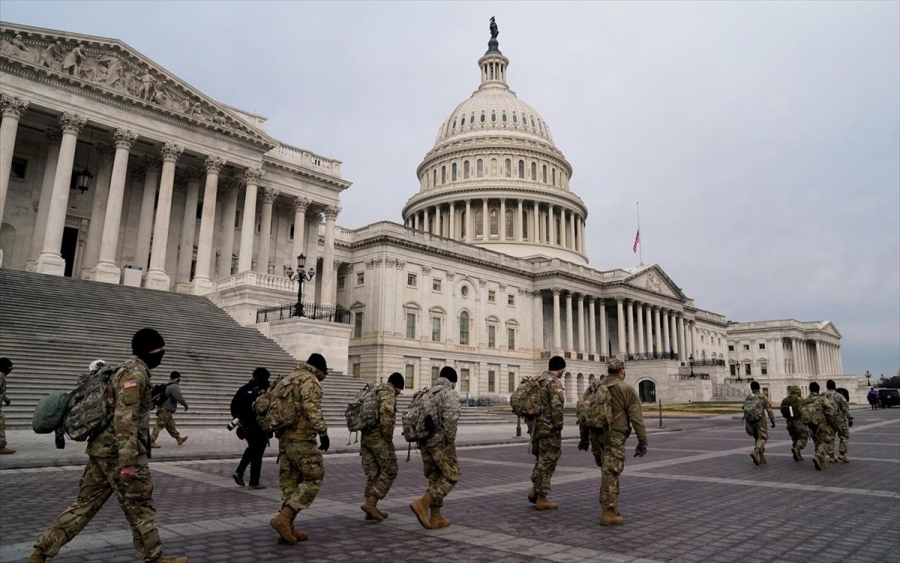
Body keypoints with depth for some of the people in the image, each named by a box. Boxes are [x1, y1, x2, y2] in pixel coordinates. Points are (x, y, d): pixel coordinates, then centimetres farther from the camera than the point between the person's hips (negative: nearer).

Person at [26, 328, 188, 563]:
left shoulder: (127, 370, 16)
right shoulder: (136, 373, -17)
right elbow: (125, 419, -24)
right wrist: (128, 461, -26)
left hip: (103, 449, 10)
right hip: (118, 452, -9)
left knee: (85, 504, 14)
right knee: (139, 507, 2)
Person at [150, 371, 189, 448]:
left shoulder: (167, 386, 14)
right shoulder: (174, 387, -16)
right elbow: (179, 398, -19)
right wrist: (185, 405, -5)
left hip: (163, 409, 10)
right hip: (166, 410, -10)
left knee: (171, 426, 15)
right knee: (159, 426, -7)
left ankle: (179, 439, 24)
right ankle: (151, 441, -5)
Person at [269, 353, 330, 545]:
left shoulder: (289, 379, 18)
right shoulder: (309, 380, -10)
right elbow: (312, 409, -22)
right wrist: (323, 432, -20)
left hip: (285, 438, 9)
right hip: (301, 439, -9)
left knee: (290, 482, 12)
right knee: (313, 479, -1)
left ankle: (288, 529, 15)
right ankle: (283, 518, -11)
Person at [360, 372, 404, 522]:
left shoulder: (374, 392, 21)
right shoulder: (388, 392, -8)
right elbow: (386, 413, -23)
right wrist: (388, 436, -14)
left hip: (366, 436, 9)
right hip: (378, 436, -9)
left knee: (372, 472, 11)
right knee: (389, 470, -1)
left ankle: (371, 509, 13)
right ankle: (370, 503, -7)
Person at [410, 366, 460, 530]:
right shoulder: (450, 394, -7)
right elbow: (451, 417, -23)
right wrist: (450, 439, -14)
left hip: (425, 441, 8)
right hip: (441, 441, -8)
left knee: (435, 478, 16)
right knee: (451, 476, 1)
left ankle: (436, 517, 16)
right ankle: (422, 504, -12)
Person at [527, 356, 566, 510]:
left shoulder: (537, 381, 13)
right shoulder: (554, 383, -14)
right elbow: (556, 407, -23)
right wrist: (559, 426, -14)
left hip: (536, 426, 8)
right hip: (549, 428, -8)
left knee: (541, 459, 21)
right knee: (547, 462, 0)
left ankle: (535, 491, 19)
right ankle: (541, 498, 6)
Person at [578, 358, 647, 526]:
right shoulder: (627, 389, -3)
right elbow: (636, 418, -8)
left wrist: (584, 437, 20)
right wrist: (642, 441, -5)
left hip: (596, 436, 6)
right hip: (614, 437, -6)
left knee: (608, 473, 18)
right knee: (611, 474, -3)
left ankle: (612, 507, 23)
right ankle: (608, 513, -1)